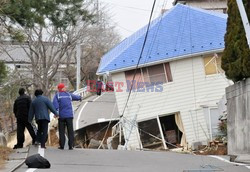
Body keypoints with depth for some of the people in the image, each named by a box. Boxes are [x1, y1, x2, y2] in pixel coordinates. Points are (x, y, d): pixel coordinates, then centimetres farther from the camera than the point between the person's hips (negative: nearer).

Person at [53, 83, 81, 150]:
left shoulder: (57, 95, 4)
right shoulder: (69, 94, 13)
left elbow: (55, 104, -13)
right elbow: (75, 97, 32)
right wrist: (79, 97, 54)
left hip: (61, 115, -1)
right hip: (69, 115, 1)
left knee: (61, 131, 4)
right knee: (70, 131, 3)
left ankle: (62, 145, 2)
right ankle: (71, 145, -1)